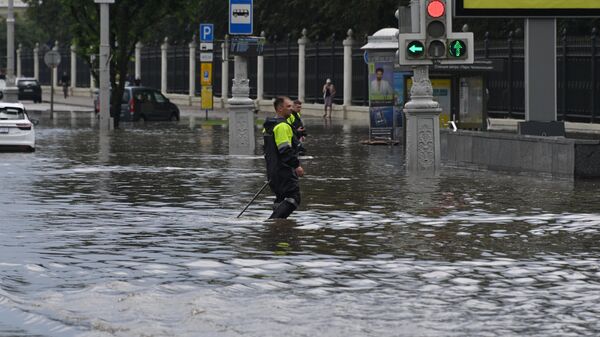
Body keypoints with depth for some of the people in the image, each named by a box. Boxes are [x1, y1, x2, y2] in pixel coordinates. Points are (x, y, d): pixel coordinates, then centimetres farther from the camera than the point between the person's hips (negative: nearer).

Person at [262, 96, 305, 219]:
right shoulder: (282, 126, -15)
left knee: (281, 198, 19)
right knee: (293, 198, -14)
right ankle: (274, 220, -25)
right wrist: (297, 165, -19)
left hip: (272, 170, 10)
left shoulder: (268, 126, 17)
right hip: (284, 170, -10)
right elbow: (285, 149, -23)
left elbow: (266, 148, 25)